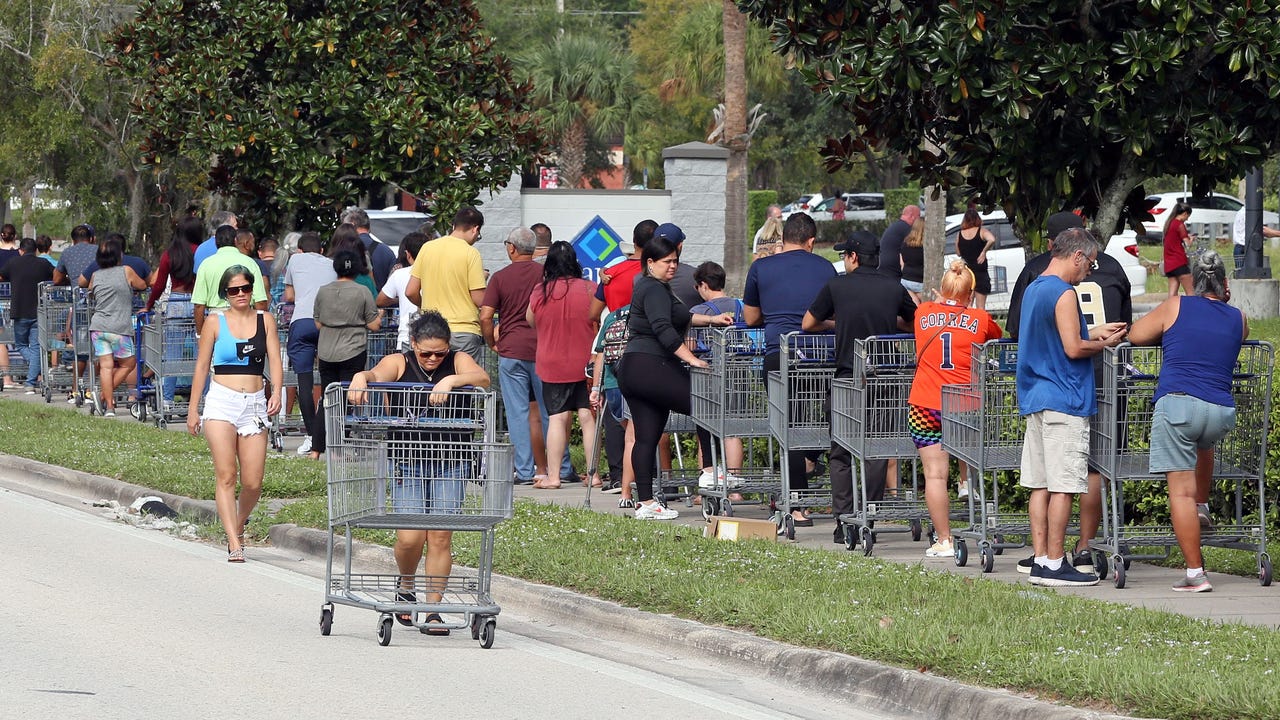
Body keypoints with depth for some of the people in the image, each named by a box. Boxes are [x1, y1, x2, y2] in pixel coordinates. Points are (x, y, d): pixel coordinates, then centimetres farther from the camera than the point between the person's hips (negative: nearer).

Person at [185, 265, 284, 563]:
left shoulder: (265, 320, 10)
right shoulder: (215, 322, 5)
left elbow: (275, 361, 3)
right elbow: (202, 366, 9)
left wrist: (276, 393, -15)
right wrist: (193, 408, 8)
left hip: (254, 404, 2)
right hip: (221, 402, -2)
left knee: (253, 483, -1)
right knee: (226, 476, -13)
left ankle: (238, 526, 27)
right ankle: (235, 546, -16)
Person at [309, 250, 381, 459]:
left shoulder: (323, 291, 3)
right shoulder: (362, 292, -7)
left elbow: (318, 324, 9)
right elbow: (373, 325, -3)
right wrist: (379, 316, 18)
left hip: (326, 353, 3)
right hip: (353, 353, -3)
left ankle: (316, 450, 9)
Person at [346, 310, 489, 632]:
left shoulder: (458, 362, 5)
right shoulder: (399, 363, 3)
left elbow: (483, 378, -13)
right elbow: (377, 374, -16)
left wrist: (450, 381, -29)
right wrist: (360, 378, -39)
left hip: (449, 464, 1)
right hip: (408, 462, -1)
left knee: (440, 536, -4)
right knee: (410, 536, -11)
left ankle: (433, 610, 6)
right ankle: (406, 587, 19)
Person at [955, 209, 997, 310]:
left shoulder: (960, 234, 3)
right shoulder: (981, 231, -7)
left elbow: (958, 253, 11)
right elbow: (992, 240, -27)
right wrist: (984, 252, -15)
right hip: (980, 271, -3)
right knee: (980, 306, 1)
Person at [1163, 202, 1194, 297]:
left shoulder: (1169, 223, 14)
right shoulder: (1180, 224, -9)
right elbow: (1187, 243, -11)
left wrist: (1187, 237, 19)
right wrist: (1191, 238, 9)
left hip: (1168, 264, 8)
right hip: (1179, 262, -8)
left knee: (1172, 293, 2)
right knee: (1190, 292, -5)